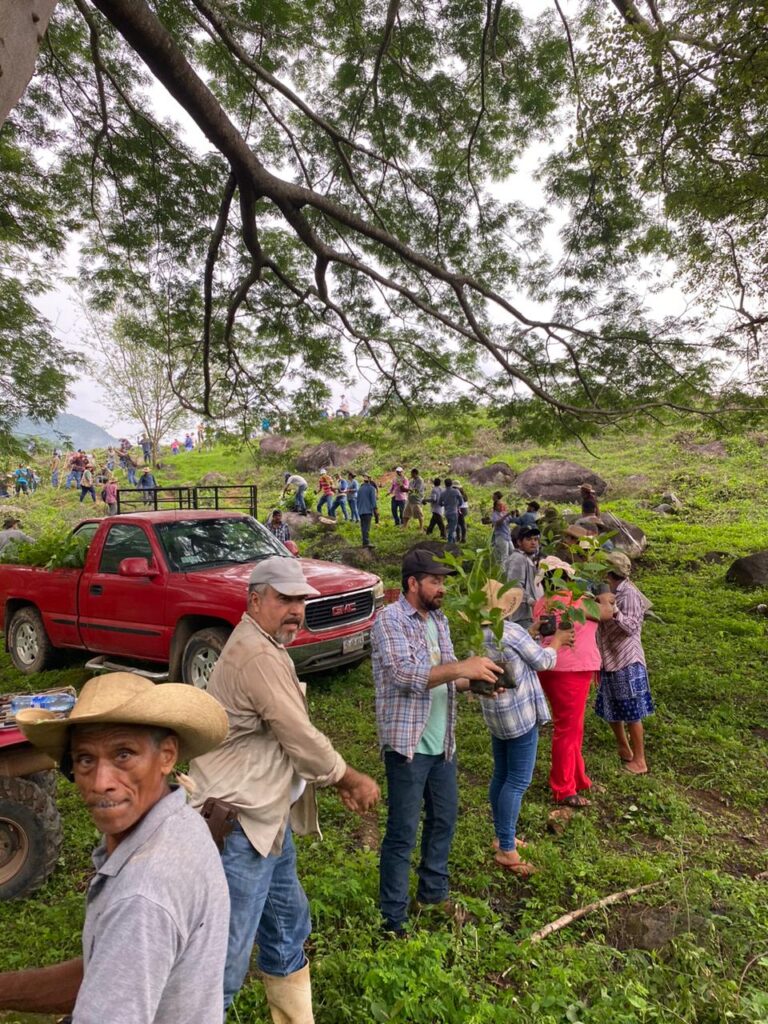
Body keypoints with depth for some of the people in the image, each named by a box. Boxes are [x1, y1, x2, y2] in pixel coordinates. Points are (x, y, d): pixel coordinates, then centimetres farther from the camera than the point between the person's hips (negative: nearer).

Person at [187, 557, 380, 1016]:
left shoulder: (265, 649, 10)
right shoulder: (259, 656, -24)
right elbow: (301, 739, -22)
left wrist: (338, 780, 7)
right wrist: (353, 780, -7)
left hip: (268, 816, 11)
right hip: (240, 823, -11)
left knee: (288, 925, 24)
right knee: (229, 956, 2)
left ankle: (295, 1017, 43)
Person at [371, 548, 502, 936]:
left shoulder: (438, 619, 8)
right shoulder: (389, 620, -17)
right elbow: (405, 675, -27)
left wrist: (475, 681, -6)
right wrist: (462, 667, -32)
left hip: (442, 742, 8)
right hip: (408, 744, -8)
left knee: (444, 819, 21)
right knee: (402, 833, 5)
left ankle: (433, 892, 43)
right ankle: (394, 920, 23)